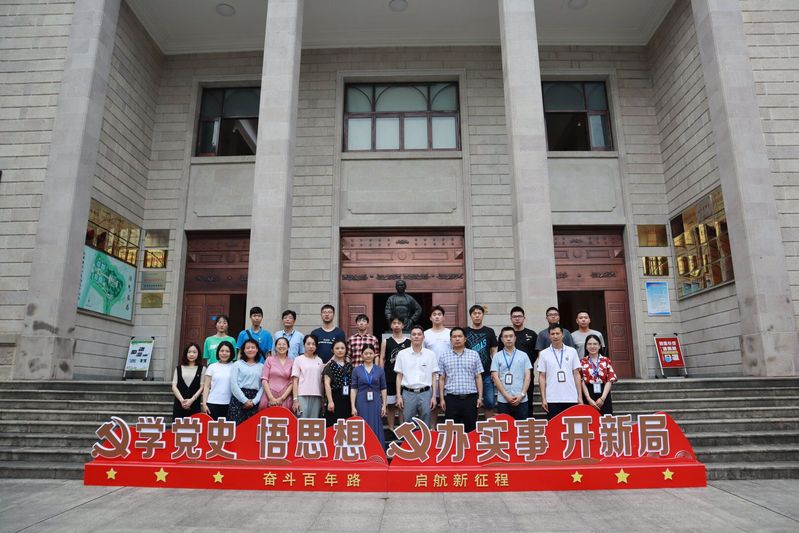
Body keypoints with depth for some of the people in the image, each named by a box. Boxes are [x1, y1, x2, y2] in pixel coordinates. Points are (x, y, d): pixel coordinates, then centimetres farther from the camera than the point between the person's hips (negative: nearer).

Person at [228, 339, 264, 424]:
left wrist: (254, 401, -8)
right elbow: (233, 384, -1)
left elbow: (263, 386, 4)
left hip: (254, 402, 1)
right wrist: (245, 400, -8)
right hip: (239, 399, -1)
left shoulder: (261, 366, 11)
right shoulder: (237, 364, 8)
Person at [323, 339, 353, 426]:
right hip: (335, 398, -4)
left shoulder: (349, 366, 13)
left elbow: (353, 384, 14)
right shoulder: (330, 365, 0)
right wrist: (330, 401, -13)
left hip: (347, 399, 4)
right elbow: (327, 384, -6)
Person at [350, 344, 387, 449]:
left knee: (376, 429, 4)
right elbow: (353, 389, 1)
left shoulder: (380, 370, 5)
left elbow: (383, 389, 7)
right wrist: (353, 407, -5)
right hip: (362, 403, 0)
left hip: (376, 403, 1)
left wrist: (384, 405, 1)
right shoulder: (356, 370, 3)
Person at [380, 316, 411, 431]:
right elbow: (381, 359, 5)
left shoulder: (409, 342, 4)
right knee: (390, 404, 6)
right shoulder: (386, 342, 5)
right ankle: (391, 428, 17)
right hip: (389, 377, 0)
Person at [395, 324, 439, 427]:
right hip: (408, 393, 0)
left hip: (425, 393, 0)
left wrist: (434, 396, -1)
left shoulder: (431, 354, 3)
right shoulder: (402, 354, 3)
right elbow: (399, 376, 5)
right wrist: (399, 396, 0)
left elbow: (434, 376, 4)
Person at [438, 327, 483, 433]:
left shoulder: (474, 355, 6)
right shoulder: (444, 357, 6)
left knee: (471, 428, 6)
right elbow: (441, 379, 7)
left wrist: (480, 397, 0)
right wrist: (442, 398, 1)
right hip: (451, 398, 0)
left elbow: (478, 377, 5)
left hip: (470, 398, 0)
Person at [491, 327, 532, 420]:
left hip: (521, 400, 1)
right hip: (503, 400, -1)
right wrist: (506, 395, -10)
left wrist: (522, 394, -8)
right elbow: (495, 378, -2)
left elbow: (527, 377, 4)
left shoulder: (523, 355, 7)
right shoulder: (497, 357, 4)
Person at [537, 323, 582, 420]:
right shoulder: (544, 354, 2)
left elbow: (576, 374, 6)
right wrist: (543, 398, -3)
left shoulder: (572, 351, 5)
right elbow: (542, 377, 2)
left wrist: (580, 396, 1)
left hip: (571, 398, 1)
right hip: (552, 399, -1)